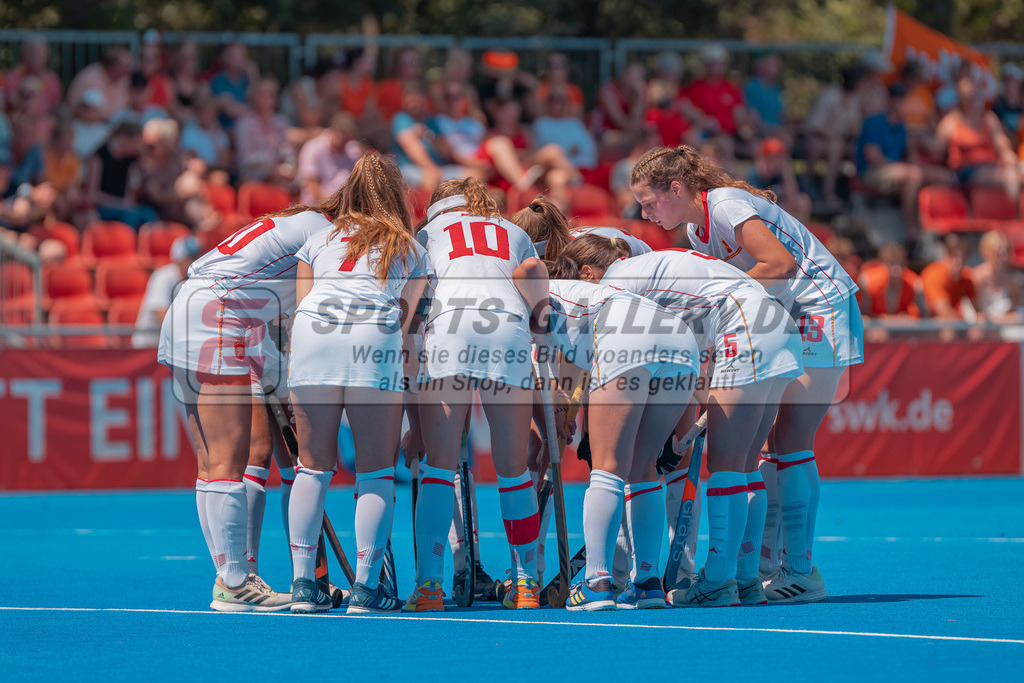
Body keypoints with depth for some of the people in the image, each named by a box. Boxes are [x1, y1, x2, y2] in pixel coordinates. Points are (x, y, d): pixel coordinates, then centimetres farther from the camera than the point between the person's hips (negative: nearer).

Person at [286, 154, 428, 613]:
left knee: (313, 466, 8)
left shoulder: (319, 240, 28)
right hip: (375, 337, -2)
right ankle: (366, 587, -3)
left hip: (312, 332, 2)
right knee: (377, 471, 3)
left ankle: (303, 583, 3)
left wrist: (296, 387, 24)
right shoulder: (411, 249, 25)